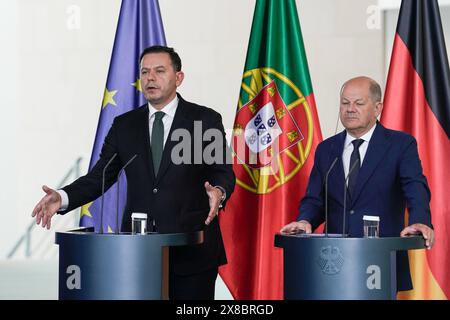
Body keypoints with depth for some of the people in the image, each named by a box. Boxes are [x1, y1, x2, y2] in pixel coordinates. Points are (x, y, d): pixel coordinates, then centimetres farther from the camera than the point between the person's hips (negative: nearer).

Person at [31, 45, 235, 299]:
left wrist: (219, 192, -25)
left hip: (192, 250, -2)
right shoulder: (125, 125, 11)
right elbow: (100, 176, 8)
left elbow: (223, 172, -1)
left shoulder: (206, 120, 2)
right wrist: (62, 198, -10)